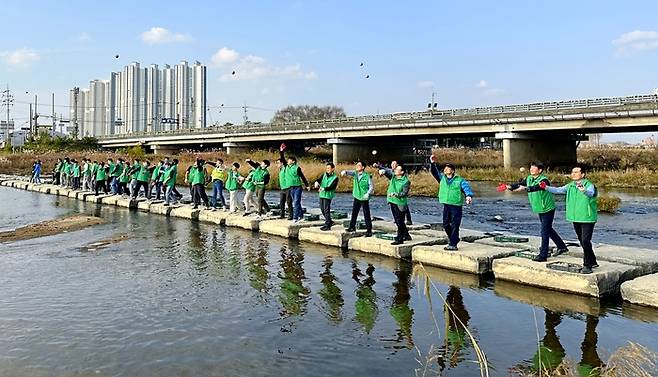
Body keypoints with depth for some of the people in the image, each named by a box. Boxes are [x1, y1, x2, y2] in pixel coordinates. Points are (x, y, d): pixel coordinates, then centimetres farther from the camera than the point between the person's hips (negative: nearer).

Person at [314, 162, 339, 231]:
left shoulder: (335, 177, -6)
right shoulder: (324, 175, 12)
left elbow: (332, 187, -16)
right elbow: (319, 180, 3)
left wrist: (323, 189, -26)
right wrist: (317, 182, -21)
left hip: (328, 195, -7)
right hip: (321, 194, 7)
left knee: (326, 210, -9)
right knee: (322, 209, 13)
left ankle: (327, 225, -5)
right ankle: (329, 221, 30)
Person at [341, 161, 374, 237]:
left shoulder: (367, 176, -11)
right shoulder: (355, 173, 3)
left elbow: (371, 186, -8)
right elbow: (349, 172, -13)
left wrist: (368, 194, -21)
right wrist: (345, 172, -36)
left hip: (364, 198, -6)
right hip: (356, 197, 6)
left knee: (367, 215, -1)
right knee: (354, 213, 15)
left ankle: (369, 230, 5)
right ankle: (352, 227, 30)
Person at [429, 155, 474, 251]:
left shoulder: (460, 180, -2)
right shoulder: (442, 178, 12)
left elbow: (466, 188, -15)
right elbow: (434, 172, 6)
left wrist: (469, 195, -35)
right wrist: (432, 163, -11)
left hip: (456, 206, -5)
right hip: (446, 206, 5)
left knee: (455, 226, -4)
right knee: (446, 225, 11)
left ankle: (453, 244, 1)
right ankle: (454, 239, 31)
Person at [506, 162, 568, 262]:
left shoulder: (544, 180, -22)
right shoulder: (529, 179, 3)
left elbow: (536, 187, -40)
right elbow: (519, 184, -8)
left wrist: (525, 188, -55)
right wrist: (510, 186, -27)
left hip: (547, 209, -9)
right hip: (540, 210, 9)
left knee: (545, 232, -7)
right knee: (548, 229, 20)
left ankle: (543, 255, -2)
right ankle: (562, 247, 36)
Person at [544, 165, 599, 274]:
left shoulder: (589, 185, -13)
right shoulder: (570, 186, 7)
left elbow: (590, 193, -33)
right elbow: (558, 190, 3)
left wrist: (583, 190, -55)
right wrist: (546, 188, -12)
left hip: (587, 218, -7)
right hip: (575, 219, 7)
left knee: (585, 242, -12)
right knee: (582, 242, 16)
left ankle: (587, 265, -1)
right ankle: (593, 262, 31)